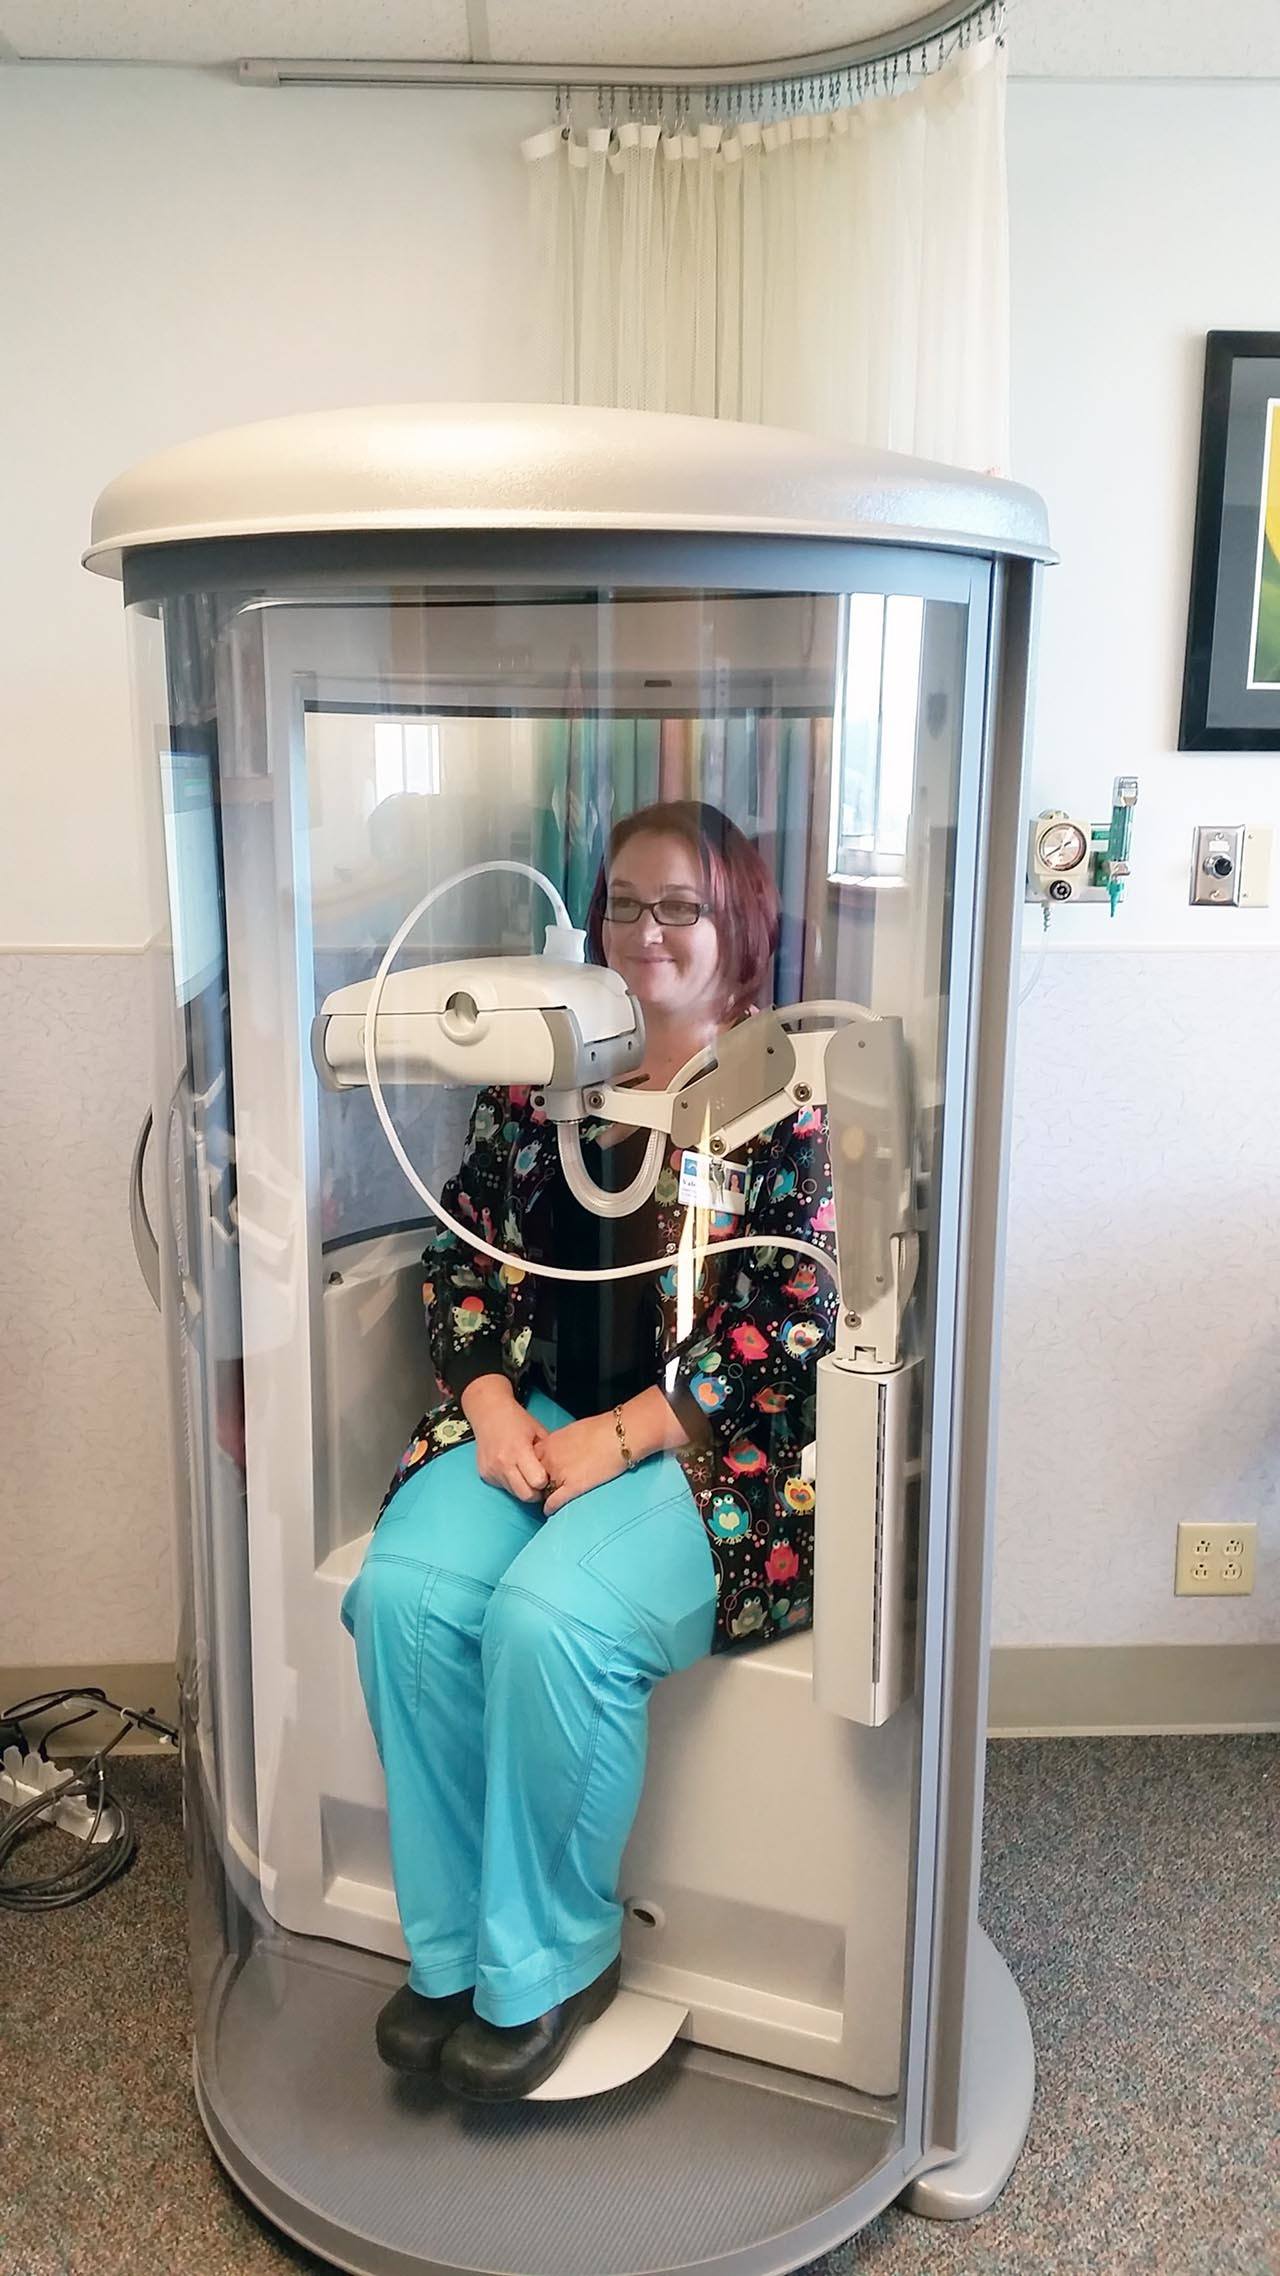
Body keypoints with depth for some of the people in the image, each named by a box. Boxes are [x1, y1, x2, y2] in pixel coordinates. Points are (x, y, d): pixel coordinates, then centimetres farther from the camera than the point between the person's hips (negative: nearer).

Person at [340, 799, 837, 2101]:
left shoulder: (792, 1097, -3)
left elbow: (792, 1329, -10)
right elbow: (463, 1257, 10)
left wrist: (617, 1440, -16)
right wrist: (492, 1406, -6)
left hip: (715, 1447, -4)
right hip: (537, 1416, 5)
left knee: (553, 1617, -29)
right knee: (405, 1592, -22)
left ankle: (546, 1961, -3)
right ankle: (451, 1945, -1)